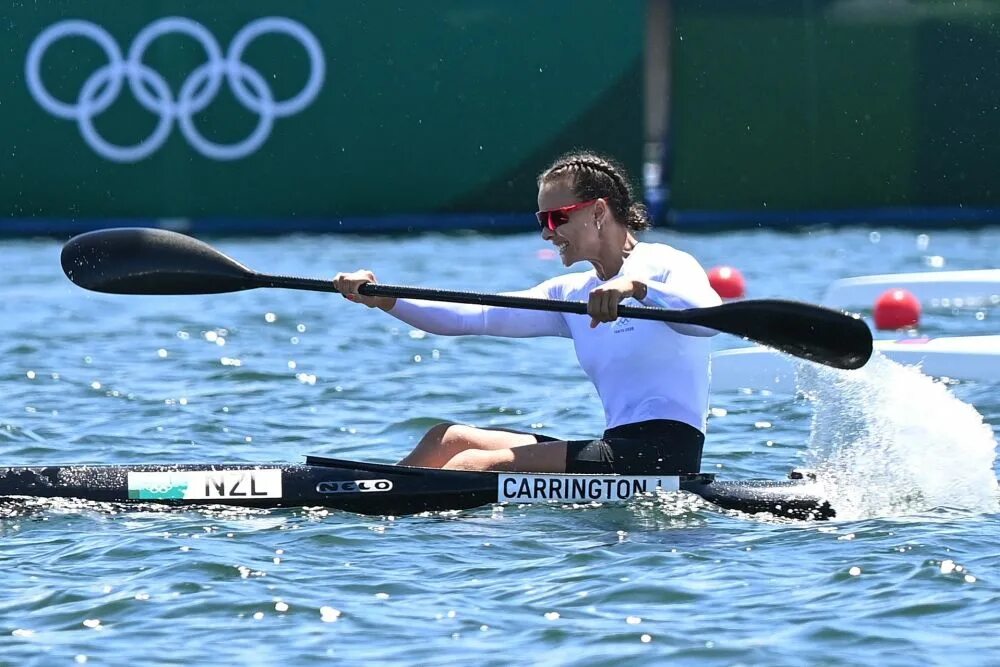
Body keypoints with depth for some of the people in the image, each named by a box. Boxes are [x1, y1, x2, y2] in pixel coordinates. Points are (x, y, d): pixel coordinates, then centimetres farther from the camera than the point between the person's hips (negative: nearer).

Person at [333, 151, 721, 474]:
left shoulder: (667, 267, -2)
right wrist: (383, 299, -1)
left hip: (664, 454, -8)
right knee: (449, 439, 0)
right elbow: (474, 317, 10)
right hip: (619, 448, 8)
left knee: (475, 465, -20)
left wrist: (637, 286, -39)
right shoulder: (573, 294, 19)